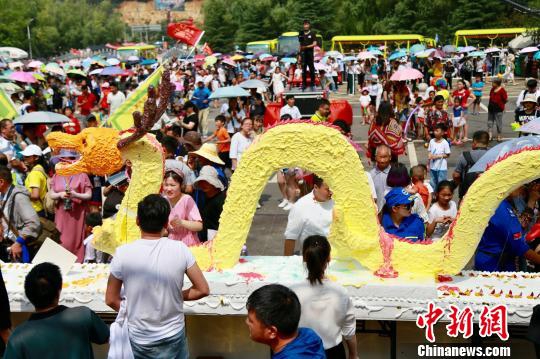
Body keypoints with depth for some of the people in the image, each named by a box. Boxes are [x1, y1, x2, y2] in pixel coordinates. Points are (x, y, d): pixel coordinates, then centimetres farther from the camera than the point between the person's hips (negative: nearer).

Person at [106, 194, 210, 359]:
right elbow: (203, 290, -8)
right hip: (173, 336, 0)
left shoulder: (123, 253, -16)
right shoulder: (179, 249, -14)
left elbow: (111, 300, -6)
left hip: (139, 339, 0)